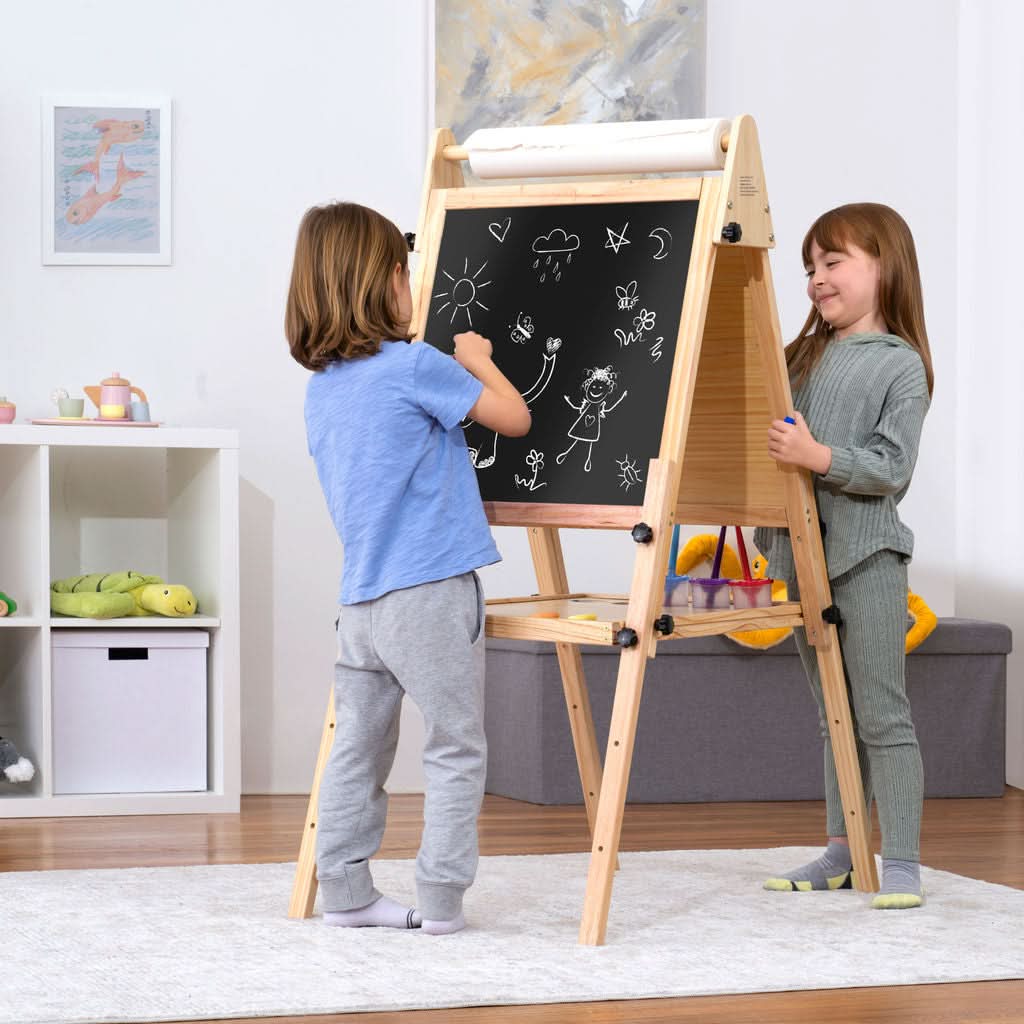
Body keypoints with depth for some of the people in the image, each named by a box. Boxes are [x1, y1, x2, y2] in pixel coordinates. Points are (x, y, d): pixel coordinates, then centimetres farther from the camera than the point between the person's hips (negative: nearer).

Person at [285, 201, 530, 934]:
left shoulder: (322, 385, 11)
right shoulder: (414, 367, -12)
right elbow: (514, 417, -6)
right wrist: (480, 361, 11)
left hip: (362, 599, 7)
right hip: (431, 593, -7)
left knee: (358, 749, 13)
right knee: (456, 750, 3)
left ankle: (345, 892, 16)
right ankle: (440, 898, 3)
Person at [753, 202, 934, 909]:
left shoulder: (901, 365, -5)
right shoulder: (806, 355, 15)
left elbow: (892, 468, -14)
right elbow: (777, 439, 22)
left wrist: (818, 456, -25)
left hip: (866, 553, -7)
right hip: (805, 551, 7)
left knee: (882, 713, -6)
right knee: (834, 713, 12)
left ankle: (902, 863, -3)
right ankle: (843, 852, 18)